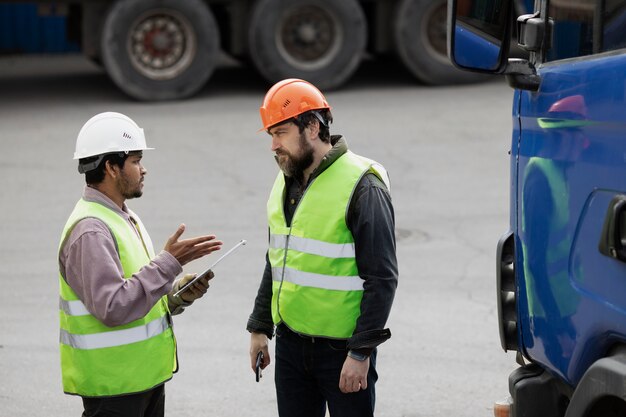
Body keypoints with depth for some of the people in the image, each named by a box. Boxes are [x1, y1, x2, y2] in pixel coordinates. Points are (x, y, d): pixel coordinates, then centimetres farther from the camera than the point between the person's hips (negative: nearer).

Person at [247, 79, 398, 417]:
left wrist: (361, 352, -19)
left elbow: (382, 278, -17)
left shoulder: (361, 187, -14)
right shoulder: (285, 183, 10)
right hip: (290, 344, 7)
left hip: (343, 348, -7)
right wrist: (260, 327, 17)